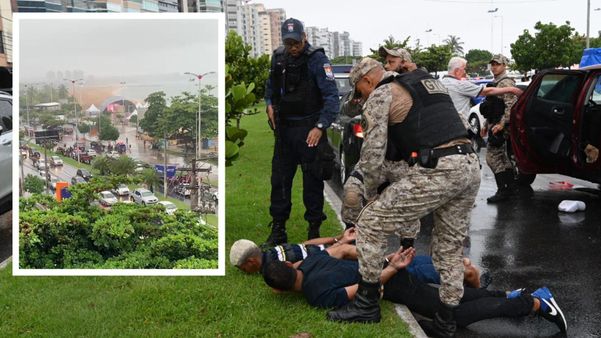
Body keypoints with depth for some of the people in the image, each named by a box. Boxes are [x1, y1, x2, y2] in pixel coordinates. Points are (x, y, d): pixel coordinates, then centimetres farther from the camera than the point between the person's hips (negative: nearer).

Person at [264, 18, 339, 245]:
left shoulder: (317, 59, -13)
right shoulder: (278, 57, 6)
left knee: (312, 181, 2)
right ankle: (278, 231, 19)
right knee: (279, 179, 9)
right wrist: (270, 103, 6)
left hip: (309, 130, -5)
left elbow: (331, 96, -19)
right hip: (284, 128, 6)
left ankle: (314, 230, 14)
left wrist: (320, 127, -28)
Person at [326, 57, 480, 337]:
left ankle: (367, 303, 14)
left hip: (436, 170, -8)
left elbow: (373, 153, -1)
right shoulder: (429, 82, 27)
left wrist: (371, 195, 14)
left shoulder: (380, 95, 4)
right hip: (471, 166, 8)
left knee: (370, 224, 5)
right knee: (449, 247, 21)